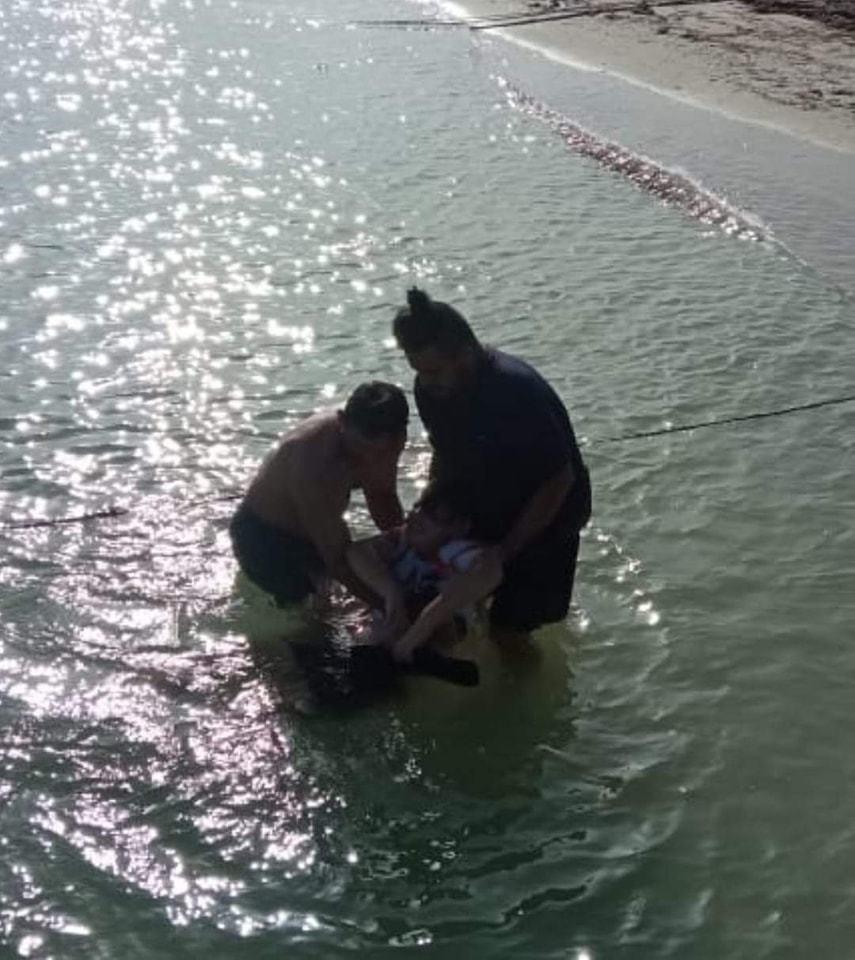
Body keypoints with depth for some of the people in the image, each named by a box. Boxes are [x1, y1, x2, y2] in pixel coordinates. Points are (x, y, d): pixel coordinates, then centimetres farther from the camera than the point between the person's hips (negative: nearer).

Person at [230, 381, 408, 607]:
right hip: (262, 536, -6)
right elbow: (339, 559, -40)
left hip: (315, 529, 6)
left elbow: (383, 498, 0)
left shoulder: (382, 440, -21)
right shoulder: (311, 459, -43)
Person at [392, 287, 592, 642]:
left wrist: (507, 549, -22)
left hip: (542, 521, -6)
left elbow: (560, 480, -26)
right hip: (482, 514, 7)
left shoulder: (517, 392, -33)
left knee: (506, 630, -2)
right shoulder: (430, 388, -11)